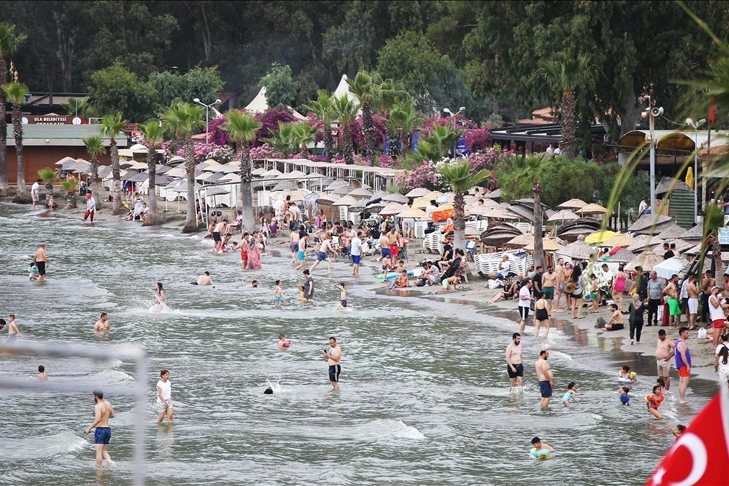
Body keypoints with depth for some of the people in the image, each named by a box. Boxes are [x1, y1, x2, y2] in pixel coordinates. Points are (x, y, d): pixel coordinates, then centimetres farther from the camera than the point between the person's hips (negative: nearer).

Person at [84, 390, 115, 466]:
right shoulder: (108, 403, 7)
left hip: (100, 429, -8)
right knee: (104, 451, 16)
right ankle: (109, 461, -8)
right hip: (108, 429, 8)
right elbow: (112, 415, 20)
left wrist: (89, 428, -18)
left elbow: (98, 420, -26)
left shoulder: (98, 406, -16)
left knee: (99, 452, -3)